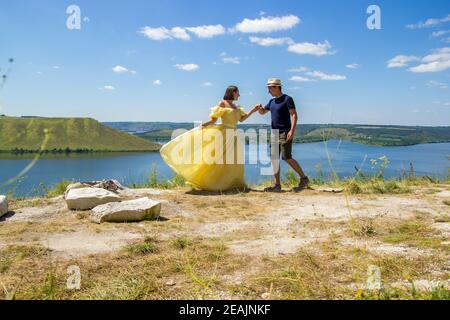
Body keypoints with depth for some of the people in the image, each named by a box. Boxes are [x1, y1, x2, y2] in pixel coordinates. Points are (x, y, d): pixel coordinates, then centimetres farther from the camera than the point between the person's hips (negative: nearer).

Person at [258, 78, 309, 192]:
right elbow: (263, 112, 26)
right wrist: (260, 108, 1)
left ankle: (304, 178, 2)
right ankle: (277, 185, 7)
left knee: (287, 158, -12)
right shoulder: (272, 101, 16)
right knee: (274, 158, 2)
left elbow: (294, 115, -13)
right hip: (275, 133, 8)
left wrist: (292, 130, -25)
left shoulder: (287, 99, -6)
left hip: (285, 133, -8)